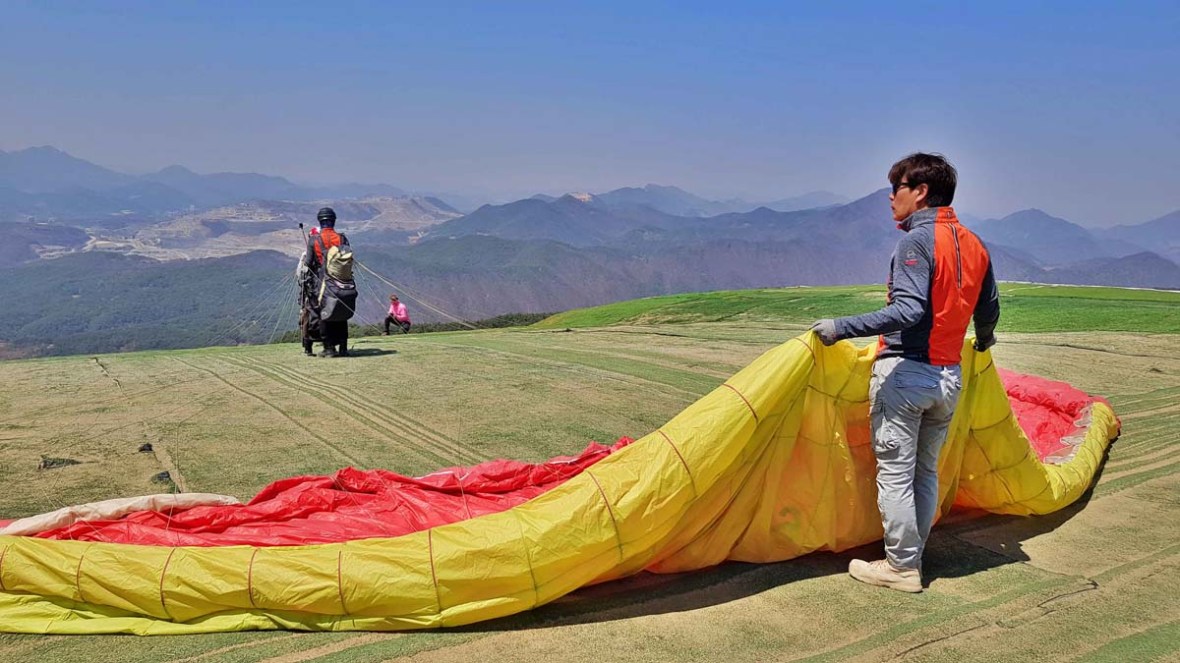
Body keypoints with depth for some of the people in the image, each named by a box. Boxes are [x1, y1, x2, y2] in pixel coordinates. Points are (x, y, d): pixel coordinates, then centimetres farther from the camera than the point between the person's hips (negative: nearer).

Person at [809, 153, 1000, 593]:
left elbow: (909, 310, -25)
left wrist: (841, 328, -25)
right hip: (950, 376, 8)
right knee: (925, 471, 16)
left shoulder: (916, 241, -13)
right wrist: (983, 342, 40)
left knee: (895, 472, 1)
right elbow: (988, 309, 19)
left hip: (905, 371, -8)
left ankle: (901, 567, 8)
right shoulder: (974, 245, 11)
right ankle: (911, 556, 25)